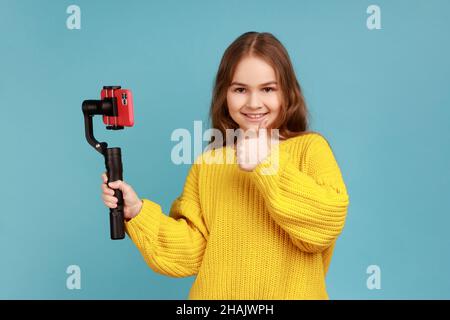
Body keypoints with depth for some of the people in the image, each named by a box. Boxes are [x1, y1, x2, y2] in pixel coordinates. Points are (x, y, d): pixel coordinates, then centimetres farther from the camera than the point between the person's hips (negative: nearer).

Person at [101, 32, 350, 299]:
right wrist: (138, 211, -13)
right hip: (215, 293, 2)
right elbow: (190, 253, -2)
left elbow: (329, 222, -21)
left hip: (290, 293, -2)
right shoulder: (207, 165, 0)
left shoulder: (310, 147, -7)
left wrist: (268, 164, -25)